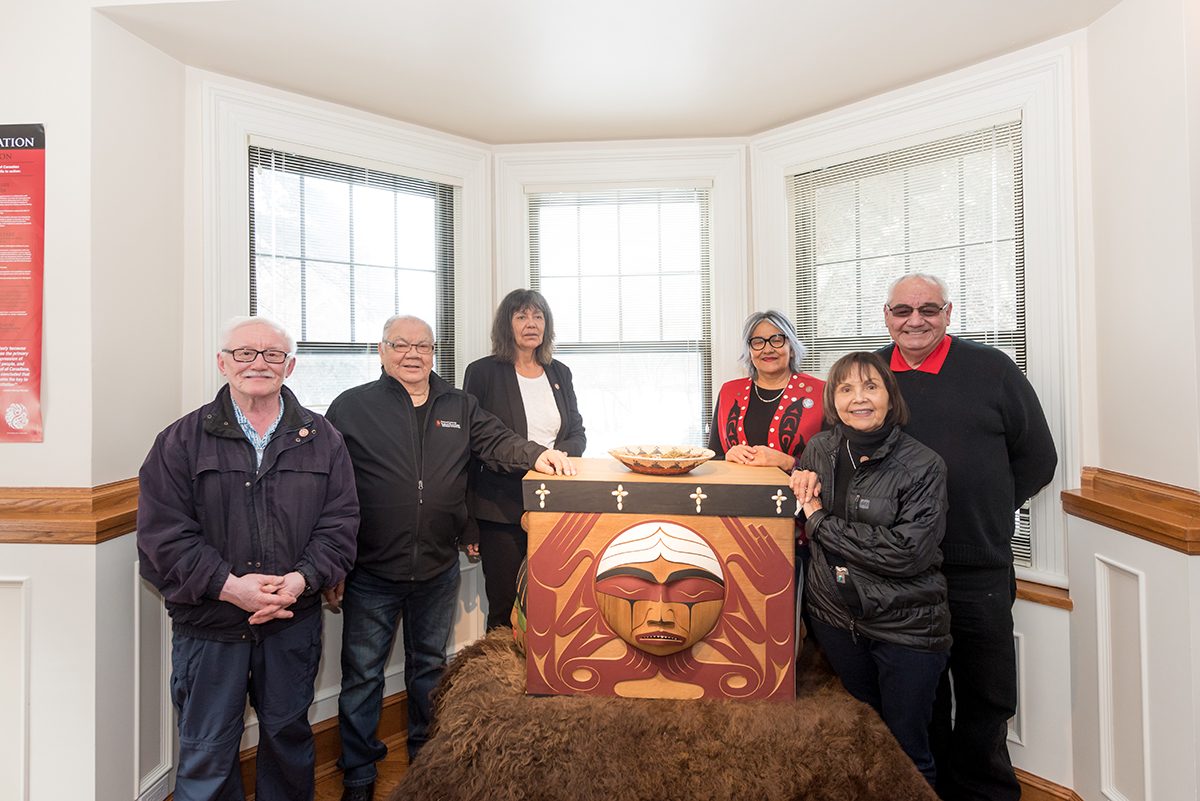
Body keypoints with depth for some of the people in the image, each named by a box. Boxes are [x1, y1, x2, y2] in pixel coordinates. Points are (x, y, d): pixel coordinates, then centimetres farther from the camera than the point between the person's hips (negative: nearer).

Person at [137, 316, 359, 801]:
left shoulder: (321, 438, 0)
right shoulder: (182, 440, -3)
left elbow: (340, 520, -2)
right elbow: (162, 533, -8)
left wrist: (303, 578, -16)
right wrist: (229, 586, -18)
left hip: (295, 620, 1)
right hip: (208, 621, -1)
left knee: (289, 733, 20)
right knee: (206, 752, 14)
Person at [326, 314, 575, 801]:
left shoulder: (460, 407, 6)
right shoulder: (350, 408, -4)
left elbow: (497, 443, -3)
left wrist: (536, 454, -25)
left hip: (439, 569, 3)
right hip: (370, 573, -2)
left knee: (430, 665, 21)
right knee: (362, 674, 14)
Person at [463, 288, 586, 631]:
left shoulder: (559, 373, 12)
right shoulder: (483, 372, 0)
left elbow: (577, 434, 15)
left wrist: (555, 455, -8)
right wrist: (468, 518, -5)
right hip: (502, 509, -3)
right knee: (504, 608, 5)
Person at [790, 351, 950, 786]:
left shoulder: (923, 465, -15)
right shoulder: (818, 449, -2)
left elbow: (909, 552, -24)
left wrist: (821, 522, -19)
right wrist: (801, 477, -8)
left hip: (904, 624, -4)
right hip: (833, 615, 4)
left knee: (907, 751, 14)